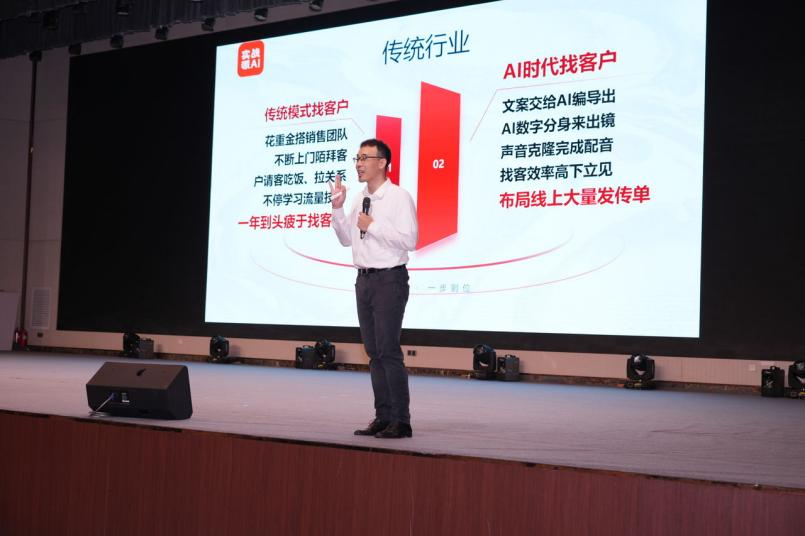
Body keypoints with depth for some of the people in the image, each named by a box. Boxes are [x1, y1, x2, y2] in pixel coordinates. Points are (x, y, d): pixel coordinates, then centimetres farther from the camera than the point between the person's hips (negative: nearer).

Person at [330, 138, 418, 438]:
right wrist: (338, 208, 7)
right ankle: (383, 418, 17)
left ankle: (401, 422, -3)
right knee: (374, 352, 10)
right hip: (364, 279, 8)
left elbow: (409, 240, -18)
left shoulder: (399, 197, -9)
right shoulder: (360, 200, 13)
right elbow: (346, 239, 18)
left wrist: (373, 226, -16)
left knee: (388, 351, -10)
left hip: (389, 280, -8)